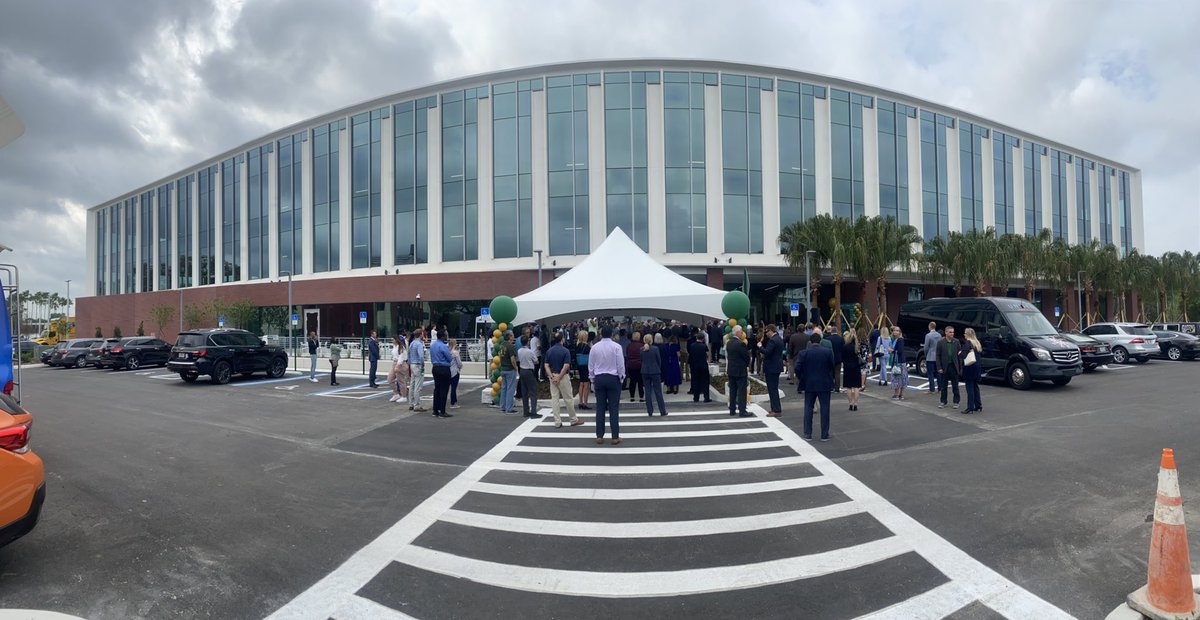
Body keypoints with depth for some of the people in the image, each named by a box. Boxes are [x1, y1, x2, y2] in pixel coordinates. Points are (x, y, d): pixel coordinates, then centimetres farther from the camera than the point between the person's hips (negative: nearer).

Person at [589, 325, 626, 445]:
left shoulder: (594, 347, -1)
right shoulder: (616, 346, -9)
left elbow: (590, 365, 6)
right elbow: (621, 365, -7)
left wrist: (593, 379, 18)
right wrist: (621, 378, 8)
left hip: (599, 378, 2)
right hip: (613, 378, -2)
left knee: (600, 408, 7)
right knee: (614, 408, 1)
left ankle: (599, 436, 11)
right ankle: (615, 437, 3)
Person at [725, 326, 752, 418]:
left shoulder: (728, 343, 6)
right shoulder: (740, 343, -18)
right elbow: (747, 356, -12)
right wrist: (747, 365, 7)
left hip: (730, 370, 8)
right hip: (740, 371, -7)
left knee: (732, 390, 12)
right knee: (742, 391, -2)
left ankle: (732, 410, 17)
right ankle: (742, 411, -2)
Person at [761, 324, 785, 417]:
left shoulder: (773, 340, -19)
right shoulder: (779, 339, 13)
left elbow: (767, 352, -25)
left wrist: (760, 347, -12)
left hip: (771, 368, -10)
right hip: (777, 367, 11)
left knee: (772, 389, -5)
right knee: (774, 389, 18)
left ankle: (776, 410, -2)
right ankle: (776, 408, 25)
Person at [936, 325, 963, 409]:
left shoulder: (956, 341, 1)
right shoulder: (940, 342, -4)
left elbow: (959, 354, 3)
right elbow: (938, 356, -3)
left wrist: (960, 367, -2)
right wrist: (939, 368, -9)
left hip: (954, 367, 1)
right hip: (944, 367, -1)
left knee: (955, 386, 8)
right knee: (944, 386, 8)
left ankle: (956, 402, 18)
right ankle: (943, 402, 17)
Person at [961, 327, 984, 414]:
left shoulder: (968, 343, -13)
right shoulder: (977, 343, 12)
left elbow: (964, 354, -22)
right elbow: (981, 352, 15)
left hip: (969, 367, -8)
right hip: (977, 367, 8)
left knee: (970, 387, -6)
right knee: (975, 386, 16)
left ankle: (970, 408, -6)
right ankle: (978, 406, 20)